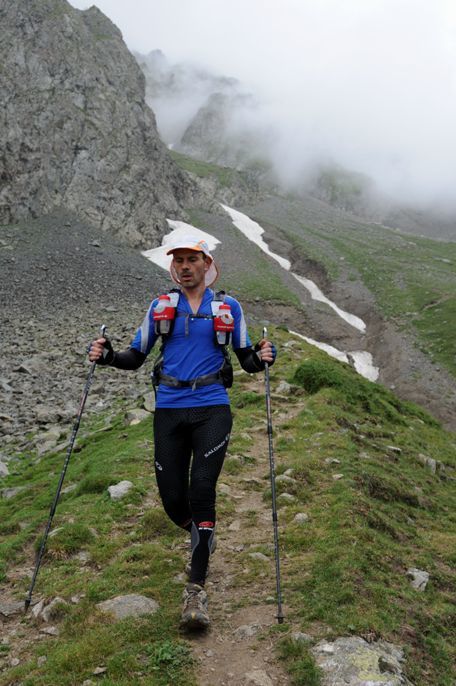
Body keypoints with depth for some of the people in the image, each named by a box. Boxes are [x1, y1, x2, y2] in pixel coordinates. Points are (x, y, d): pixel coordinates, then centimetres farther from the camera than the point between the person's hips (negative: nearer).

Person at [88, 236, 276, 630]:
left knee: (202, 490, -14)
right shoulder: (161, 307, 11)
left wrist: (262, 357, -13)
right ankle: (201, 537, 37)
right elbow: (136, 357, 11)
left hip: (212, 409, -2)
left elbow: (247, 360, 9)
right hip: (169, 410, 2)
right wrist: (107, 355, -9)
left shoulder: (228, 307, 7)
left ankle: (197, 590, -6)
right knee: (173, 498, 1)